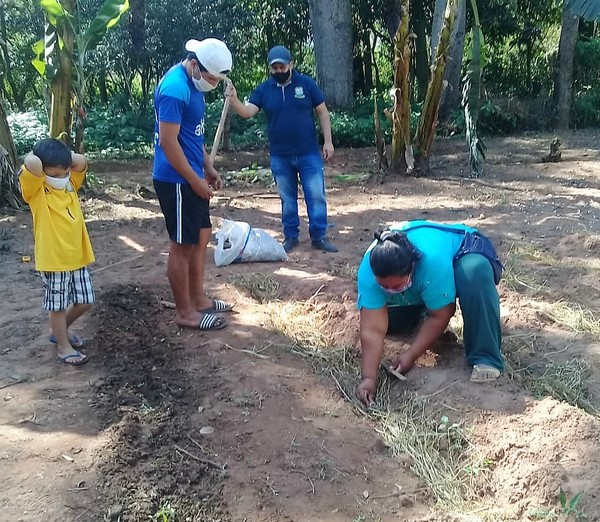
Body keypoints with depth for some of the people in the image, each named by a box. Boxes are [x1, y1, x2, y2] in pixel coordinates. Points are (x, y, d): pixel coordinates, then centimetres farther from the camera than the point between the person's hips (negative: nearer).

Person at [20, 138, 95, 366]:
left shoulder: (70, 184, 4)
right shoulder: (35, 190, -14)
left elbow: (81, 162, -10)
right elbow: (32, 164, -33)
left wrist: (61, 156, -2)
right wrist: (33, 155, -12)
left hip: (77, 257, 6)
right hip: (53, 260, -6)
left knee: (84, 302, 16)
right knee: (58, 306, 8)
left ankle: (58, 331, 39)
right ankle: (63, 346, 26)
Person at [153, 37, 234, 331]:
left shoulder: (193, 83, 10)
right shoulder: (174, 89, -21)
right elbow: (168, 142, -23)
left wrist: (208, 168, 15)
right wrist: (195, 181, -18)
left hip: (192, 177, 10)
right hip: (177, 181, -10)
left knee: (201, 237, 17)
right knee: (183, 245, -1)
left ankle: (198, 299, 30)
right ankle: (185, 312, 11)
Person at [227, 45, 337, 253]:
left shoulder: (306, 83, -3)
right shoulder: (264, 89, 1)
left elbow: (322, 112, 1)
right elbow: (247, 112, -9)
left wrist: (328, 141, -5)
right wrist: (234, 99, -30)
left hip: (309, 154, -1)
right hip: (280, 157, 2)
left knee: (316, 196, 1)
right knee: (287, 199, 12)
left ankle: (319, 237, 10)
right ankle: (291, 236, 23)